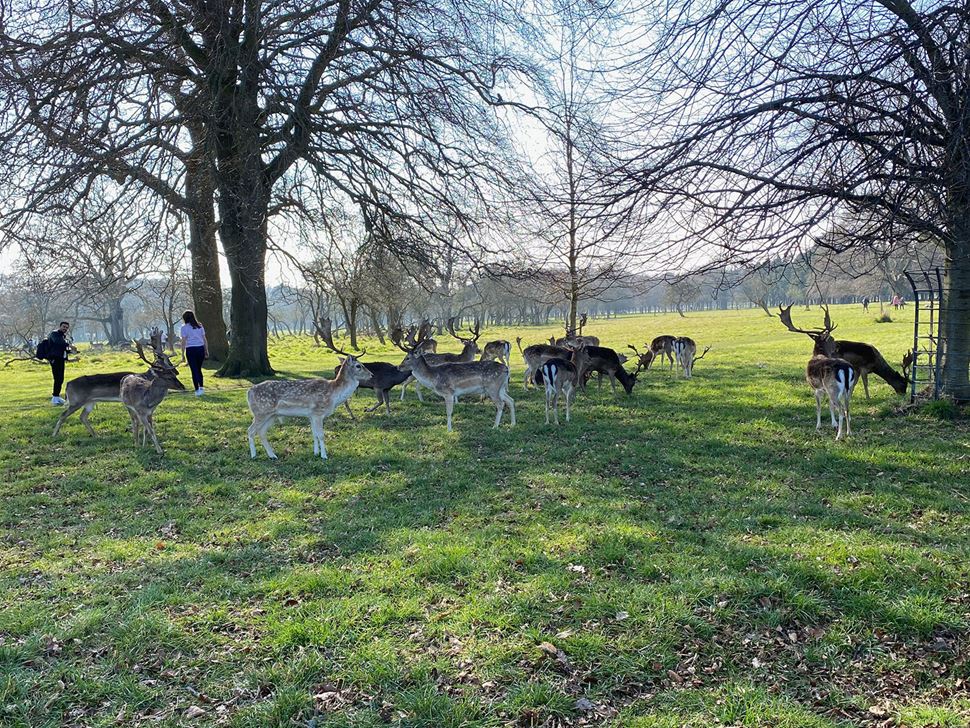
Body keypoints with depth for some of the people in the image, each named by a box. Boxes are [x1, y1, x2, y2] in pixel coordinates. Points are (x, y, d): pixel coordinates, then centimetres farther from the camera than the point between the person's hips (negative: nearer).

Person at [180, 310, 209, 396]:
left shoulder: (184, 327, -2)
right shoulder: (199, 326, 11)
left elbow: (183, 341, -5)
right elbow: (204, 339, 9)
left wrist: (183, 354, -3)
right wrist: (206, 351, 14)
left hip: (190, 350, -4)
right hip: (200, 348, 4)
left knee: (194, 370, -1)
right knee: (199, 369, 17)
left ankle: (197, 390, -5)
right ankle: (201, 387, 14)